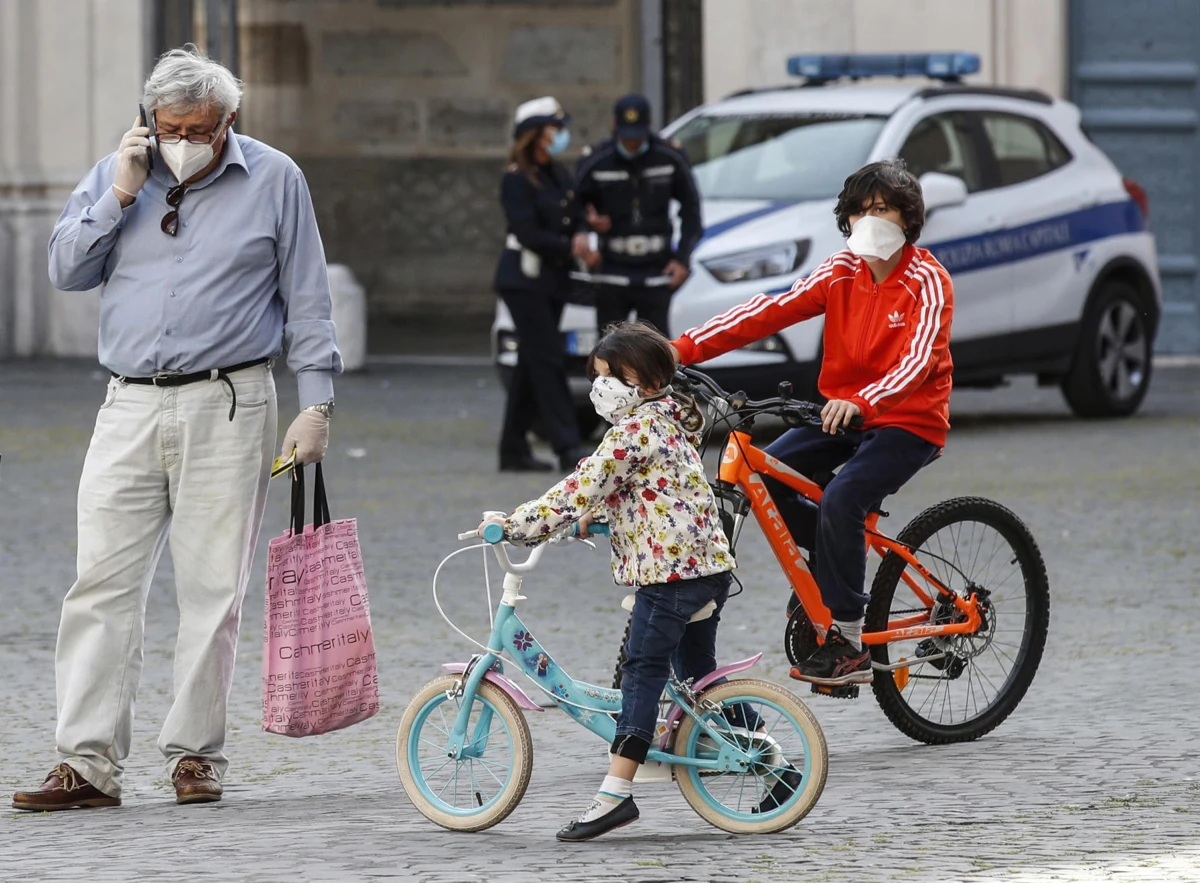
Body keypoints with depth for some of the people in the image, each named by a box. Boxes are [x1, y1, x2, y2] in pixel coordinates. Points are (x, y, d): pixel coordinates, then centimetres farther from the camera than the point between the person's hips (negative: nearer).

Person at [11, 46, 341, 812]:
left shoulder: (273, 180, 4)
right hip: (130, 406, 2)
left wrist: (318, 402, -1)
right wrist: (119, 197, -7)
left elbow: (306, 300, 5)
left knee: (213, 590, -1)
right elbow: (66, 270, 4)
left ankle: (196, 753, 9)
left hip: (226, 409, -2)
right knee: (102, 586, -4)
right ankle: (89, 763, -5)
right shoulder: (117, 175, 11)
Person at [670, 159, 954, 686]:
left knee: (840, 500, -30)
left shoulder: (927, 282, -14)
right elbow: (772, 311, -6)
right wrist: (685, 347, -17)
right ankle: (834, 568, 7)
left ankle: (846, 644, -22)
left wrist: (862, 402, -49)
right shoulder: (844, 272, 3)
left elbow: (920, 358, -30)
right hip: (843, 411, 6)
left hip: (908, 422, -6)